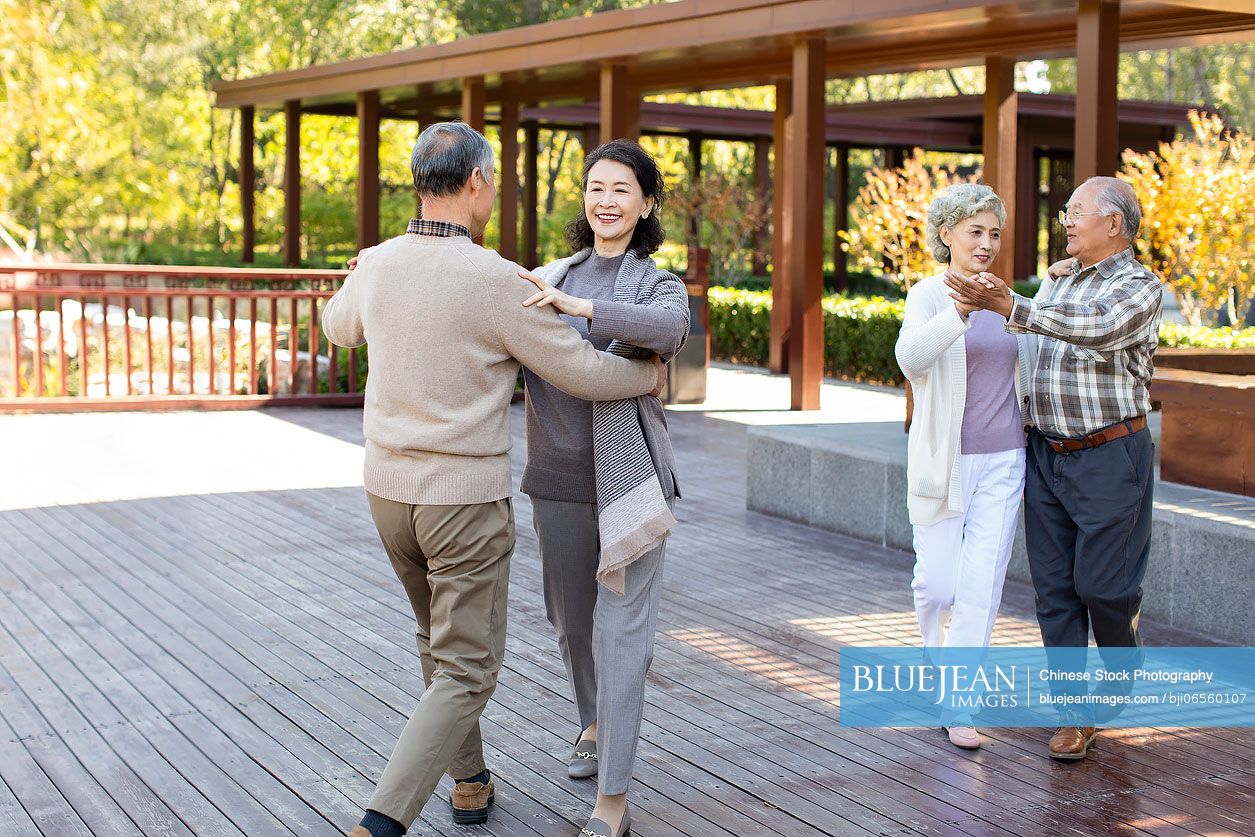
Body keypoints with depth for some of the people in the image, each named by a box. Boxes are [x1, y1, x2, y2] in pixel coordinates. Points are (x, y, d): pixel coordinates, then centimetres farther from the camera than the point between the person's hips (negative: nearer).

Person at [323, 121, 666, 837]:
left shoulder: (376, 266, -1)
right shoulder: (497, 281, -19)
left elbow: (339, 326, 22)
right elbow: (584, 373, -12)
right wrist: (652, 375, 8)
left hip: (389, 487, 6)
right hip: (467, 500, -6)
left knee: (442, 637, 26)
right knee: (466, 671, 2)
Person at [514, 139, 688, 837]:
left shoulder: (659, 285, 0)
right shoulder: (552, 278, 11)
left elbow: (671, 328, -25)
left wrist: (575, 306, -31)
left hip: (627, 478, -4)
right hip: (559, 479, 4)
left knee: (620, 628, -7)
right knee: (573, 618, 17)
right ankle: (597, 722, 45)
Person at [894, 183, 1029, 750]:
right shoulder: (928, 294, -8)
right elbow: (911, 358, -29)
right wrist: (959, 310, -41)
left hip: (1002, 460, 4)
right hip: (945, 462, -4)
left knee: (982, 583, -2)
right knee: (937, 582, 2)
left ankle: (958, 704, 3)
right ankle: (939, 656, 35)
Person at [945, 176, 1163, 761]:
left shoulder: (1140, 288, -9)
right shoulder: (1056, 279, 13)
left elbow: (1098, 329, -29)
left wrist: (1010, 307, -37)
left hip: (1109, 458, -6)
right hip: (1045, 455, 6)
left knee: (1102, 584, -3)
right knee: (1054, 587, 3)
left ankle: (1123, 670, 28)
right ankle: (1075, 714, 10)